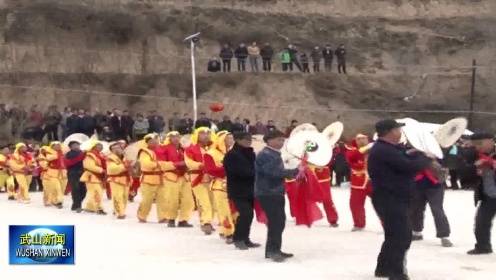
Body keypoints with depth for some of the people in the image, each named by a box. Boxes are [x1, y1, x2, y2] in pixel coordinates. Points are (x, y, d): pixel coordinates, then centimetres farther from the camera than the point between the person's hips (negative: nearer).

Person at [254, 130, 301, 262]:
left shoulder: (275, 154, 17)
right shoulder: (264, 155, -16)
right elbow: (275, 171, -27)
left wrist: (292, 174, 9)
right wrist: (295, 171, -23)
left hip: (276, 193, 10)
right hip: (268, 194, -10)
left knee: (279, 221, 13)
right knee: (276, 221, -13)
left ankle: (273, 249, 22)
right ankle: (273, 250, -7)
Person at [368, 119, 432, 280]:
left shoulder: (386, 149, 15)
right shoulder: (385, 151, -21)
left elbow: (402, 163, 15)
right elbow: (410, 166, -26)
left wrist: (417, 154, -1)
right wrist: (426, 158, -9)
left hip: (393, 199, 11)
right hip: (391, 200, -11)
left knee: (395, 235, 19)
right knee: (402, 237, -7)